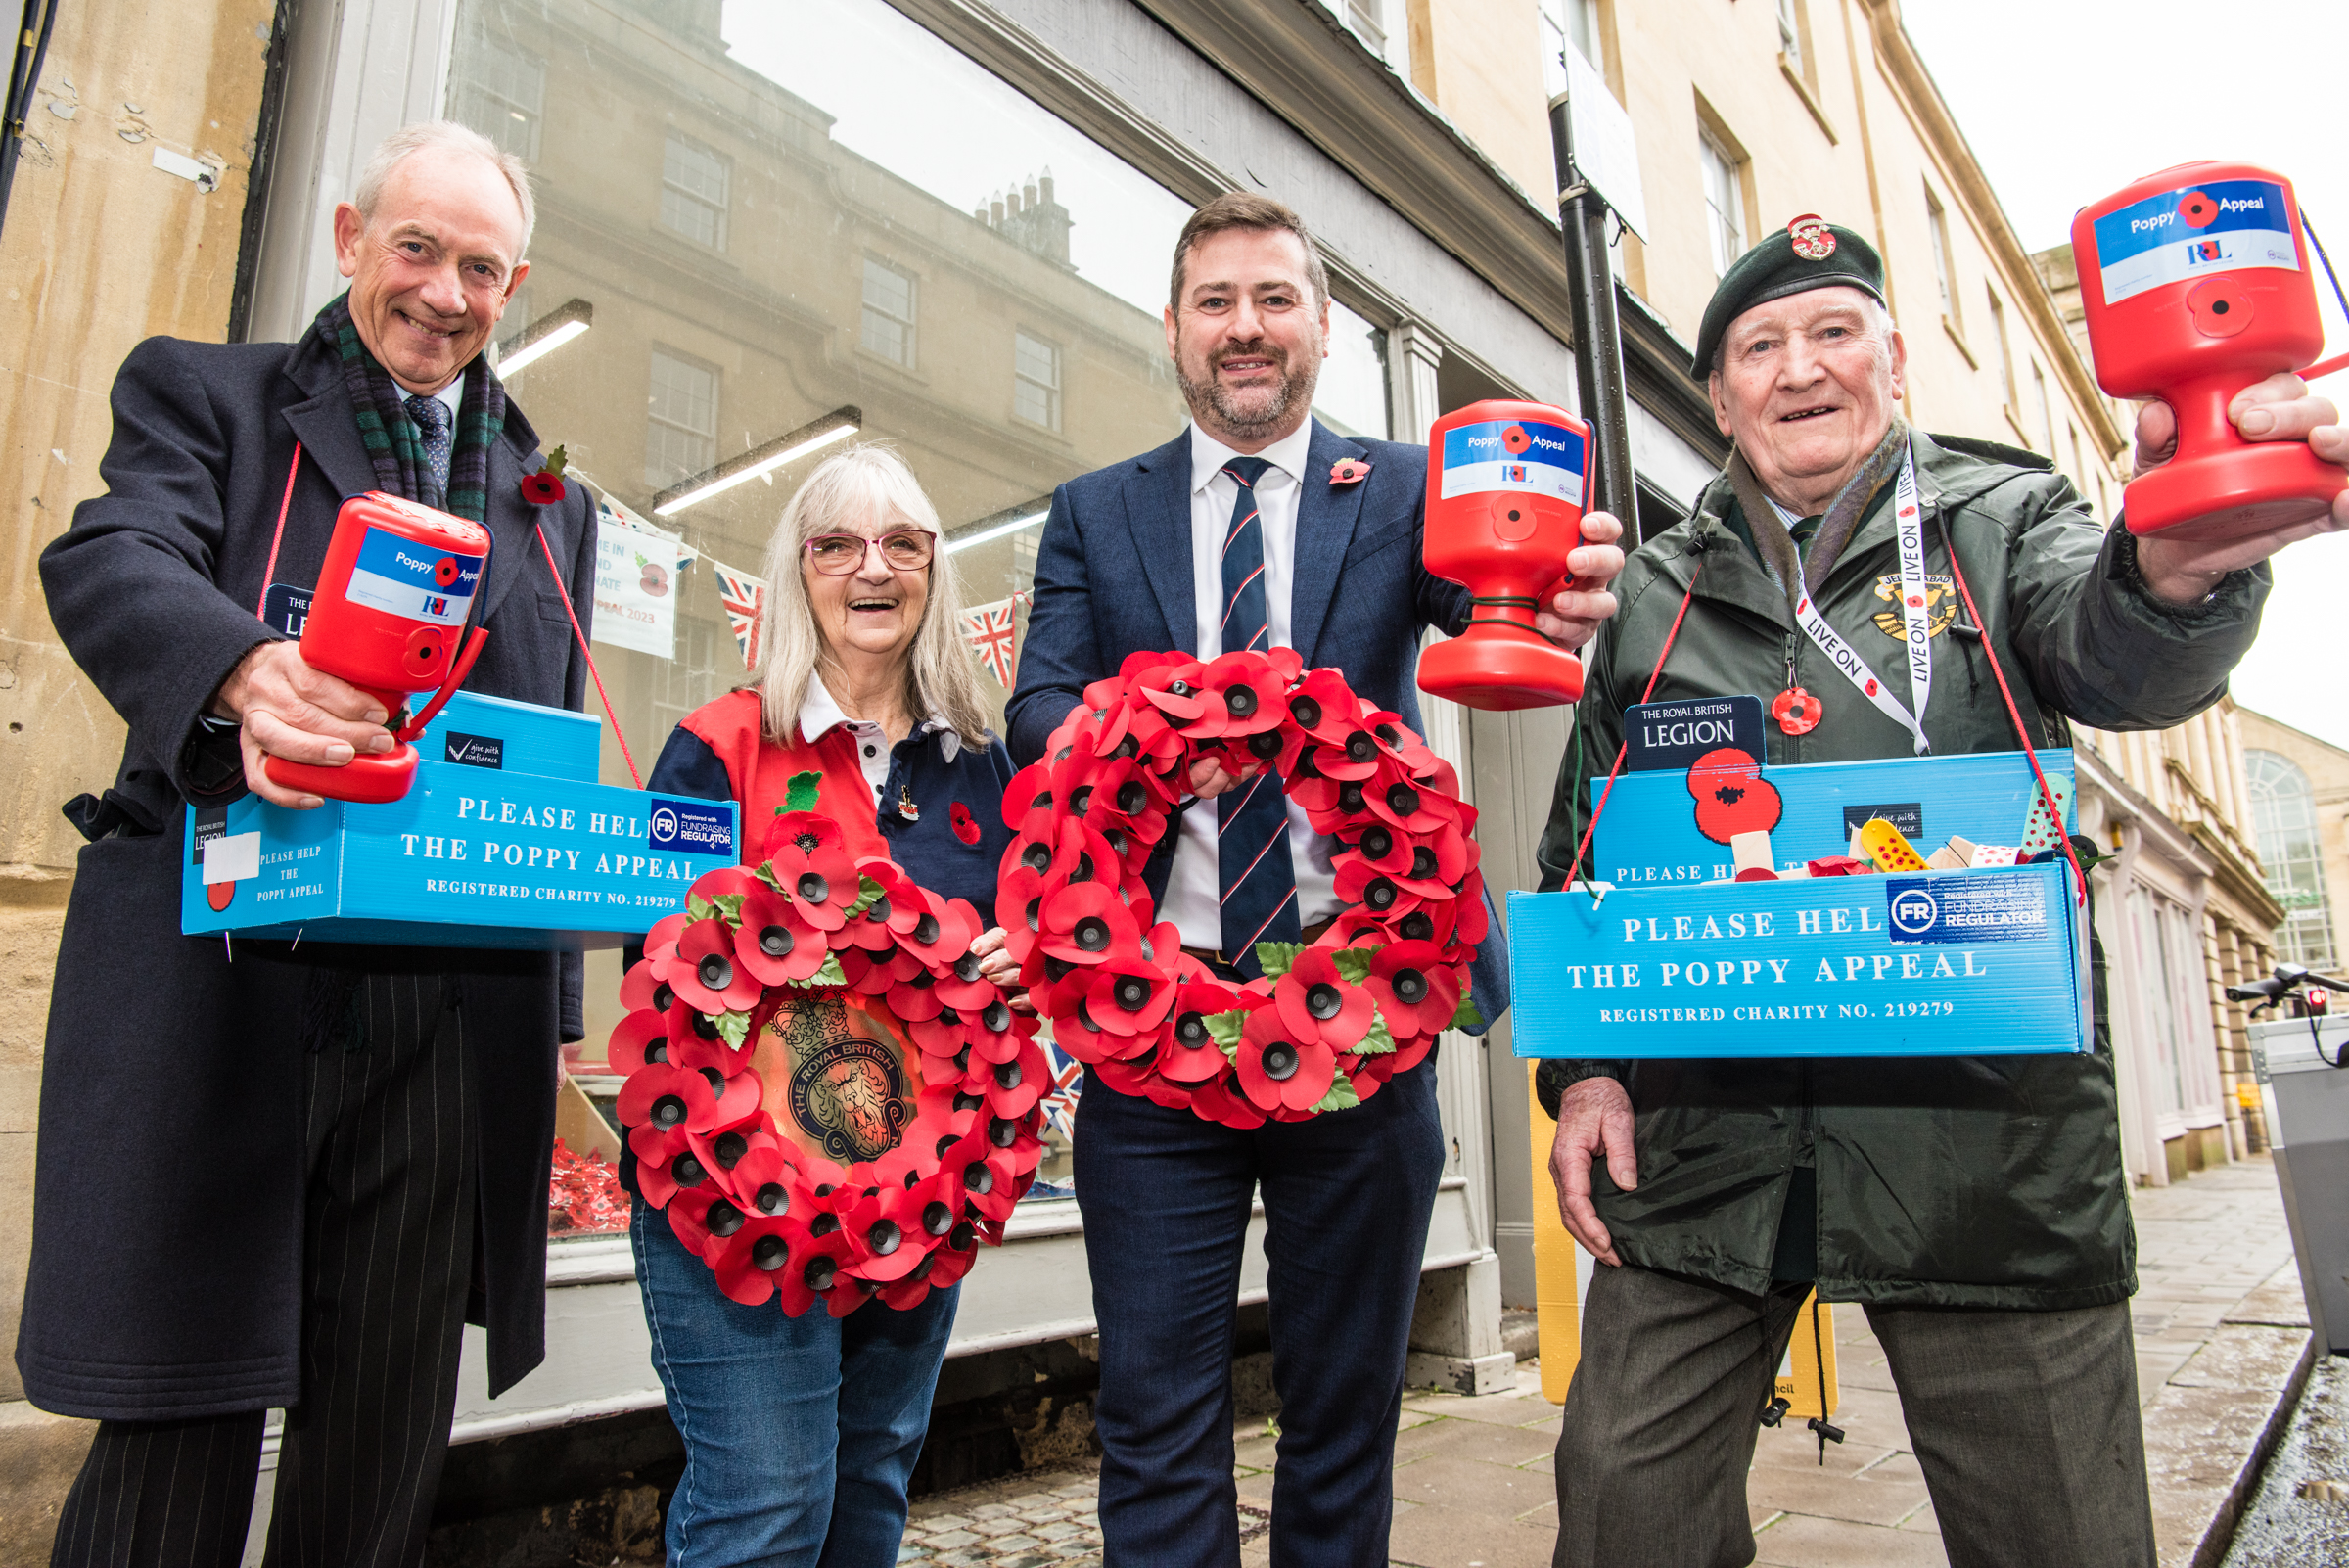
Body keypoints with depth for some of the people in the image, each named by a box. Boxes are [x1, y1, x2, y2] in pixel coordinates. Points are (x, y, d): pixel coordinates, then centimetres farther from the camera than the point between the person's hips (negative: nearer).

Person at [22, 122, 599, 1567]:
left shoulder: (550, 506, 19)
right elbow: (111, 560, -9)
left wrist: (558, 1019, 8)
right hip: (223, 997, -2)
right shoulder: (204, 394, 11)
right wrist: (245, 669, -34)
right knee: (174, 1443, 3)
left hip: (451, 1023, 3)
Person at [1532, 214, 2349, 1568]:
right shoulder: (1657, 590, 13)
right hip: (1701, 1136, 2)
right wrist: (1578, 1065, 3)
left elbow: (2111, 661, -13)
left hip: (1984, 1132, -1)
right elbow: (1579, 847, 13)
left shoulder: (2007, 519, 9)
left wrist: (2177, 565, -37)